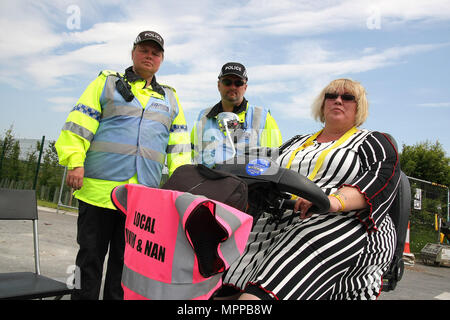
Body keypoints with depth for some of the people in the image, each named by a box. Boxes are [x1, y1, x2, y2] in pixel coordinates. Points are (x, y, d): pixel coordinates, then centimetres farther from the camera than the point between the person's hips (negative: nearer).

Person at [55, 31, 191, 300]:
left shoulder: (170, 98, 19)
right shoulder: (107, 83, 11)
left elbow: (179, 144, 17)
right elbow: (80, 122, 2)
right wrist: (75, 162, -9)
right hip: (100, 187, -2)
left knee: (127, 261, 9)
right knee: (91, 256, 4)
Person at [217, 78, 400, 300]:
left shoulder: (373, 142, 15)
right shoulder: (297, 142, 29)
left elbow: (383, 177, -4)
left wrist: (336, 201, -22)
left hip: (344, 222, -4)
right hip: (282, 219, 5)